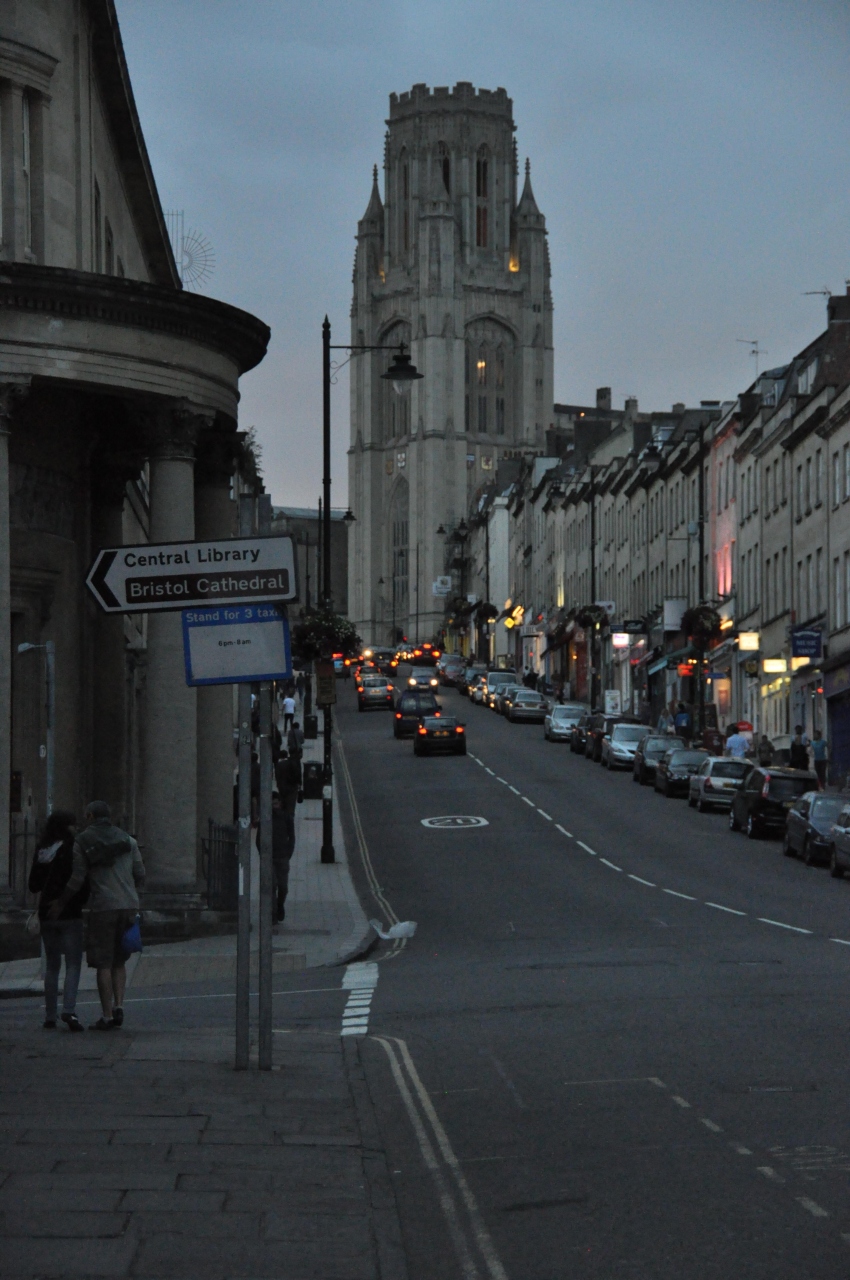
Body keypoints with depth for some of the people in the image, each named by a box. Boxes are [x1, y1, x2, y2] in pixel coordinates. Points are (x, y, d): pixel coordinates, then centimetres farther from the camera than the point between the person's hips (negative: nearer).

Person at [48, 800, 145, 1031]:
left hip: (102, 907, -4)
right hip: (129, 905, 4)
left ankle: (107, 1016, -2)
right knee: (118, 960, 16)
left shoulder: (82, 841, -1)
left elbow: (77, 878, -7)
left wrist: (60, 903, 2)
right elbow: (140, 875, 10)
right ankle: (118, 1006, 0)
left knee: (103, 963, 1)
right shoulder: (127, 840, 11)